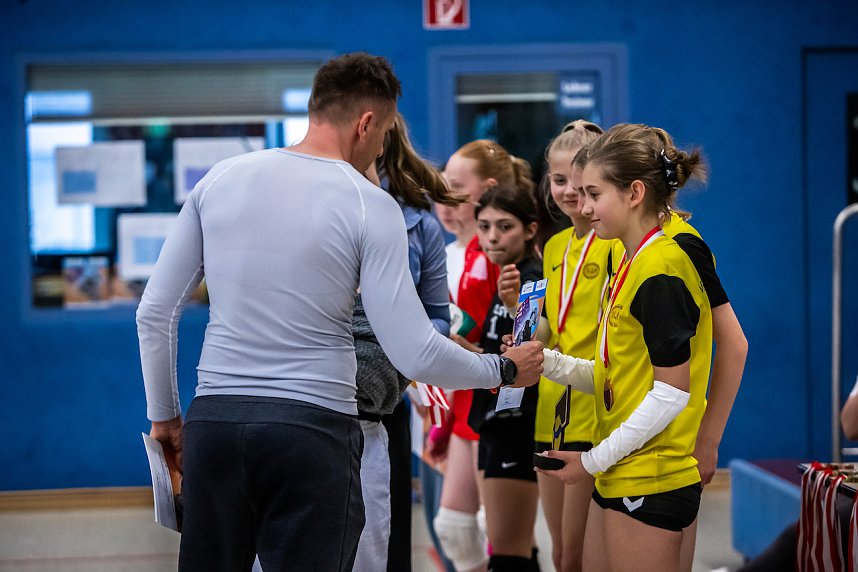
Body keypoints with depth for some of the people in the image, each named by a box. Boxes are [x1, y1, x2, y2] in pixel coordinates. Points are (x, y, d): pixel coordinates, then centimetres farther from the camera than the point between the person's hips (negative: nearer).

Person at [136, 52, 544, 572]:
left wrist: (164, 416, 20)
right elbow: (415, 354, -8)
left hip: (214, 420, 4)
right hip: (313, 430, -4)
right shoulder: (372, 206, -6)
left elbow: (154, 313, 8)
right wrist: (505, 369, 9)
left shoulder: (220, 179, 6)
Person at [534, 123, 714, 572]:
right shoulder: (634, 265, 14)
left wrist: (596, 459, -13)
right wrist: (545, 361, 2)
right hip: (618, 476, 9)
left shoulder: (661, 272, -16)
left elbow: (671, 393, -19)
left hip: (649, 483, -9)